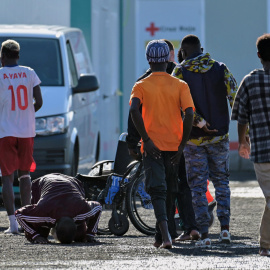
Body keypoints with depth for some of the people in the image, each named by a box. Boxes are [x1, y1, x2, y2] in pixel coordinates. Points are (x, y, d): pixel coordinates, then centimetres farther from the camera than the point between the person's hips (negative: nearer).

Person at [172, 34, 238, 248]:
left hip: (194, 139, -2)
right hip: (220, 136, 2)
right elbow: (235, 96, -7)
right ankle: (225, 228, 5)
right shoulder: (220, 69, 2)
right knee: (221, 181, 17)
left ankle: (204, 235, -2)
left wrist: (201, 123, -17)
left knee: (198, 186, 4)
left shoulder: (180, 73, -5)